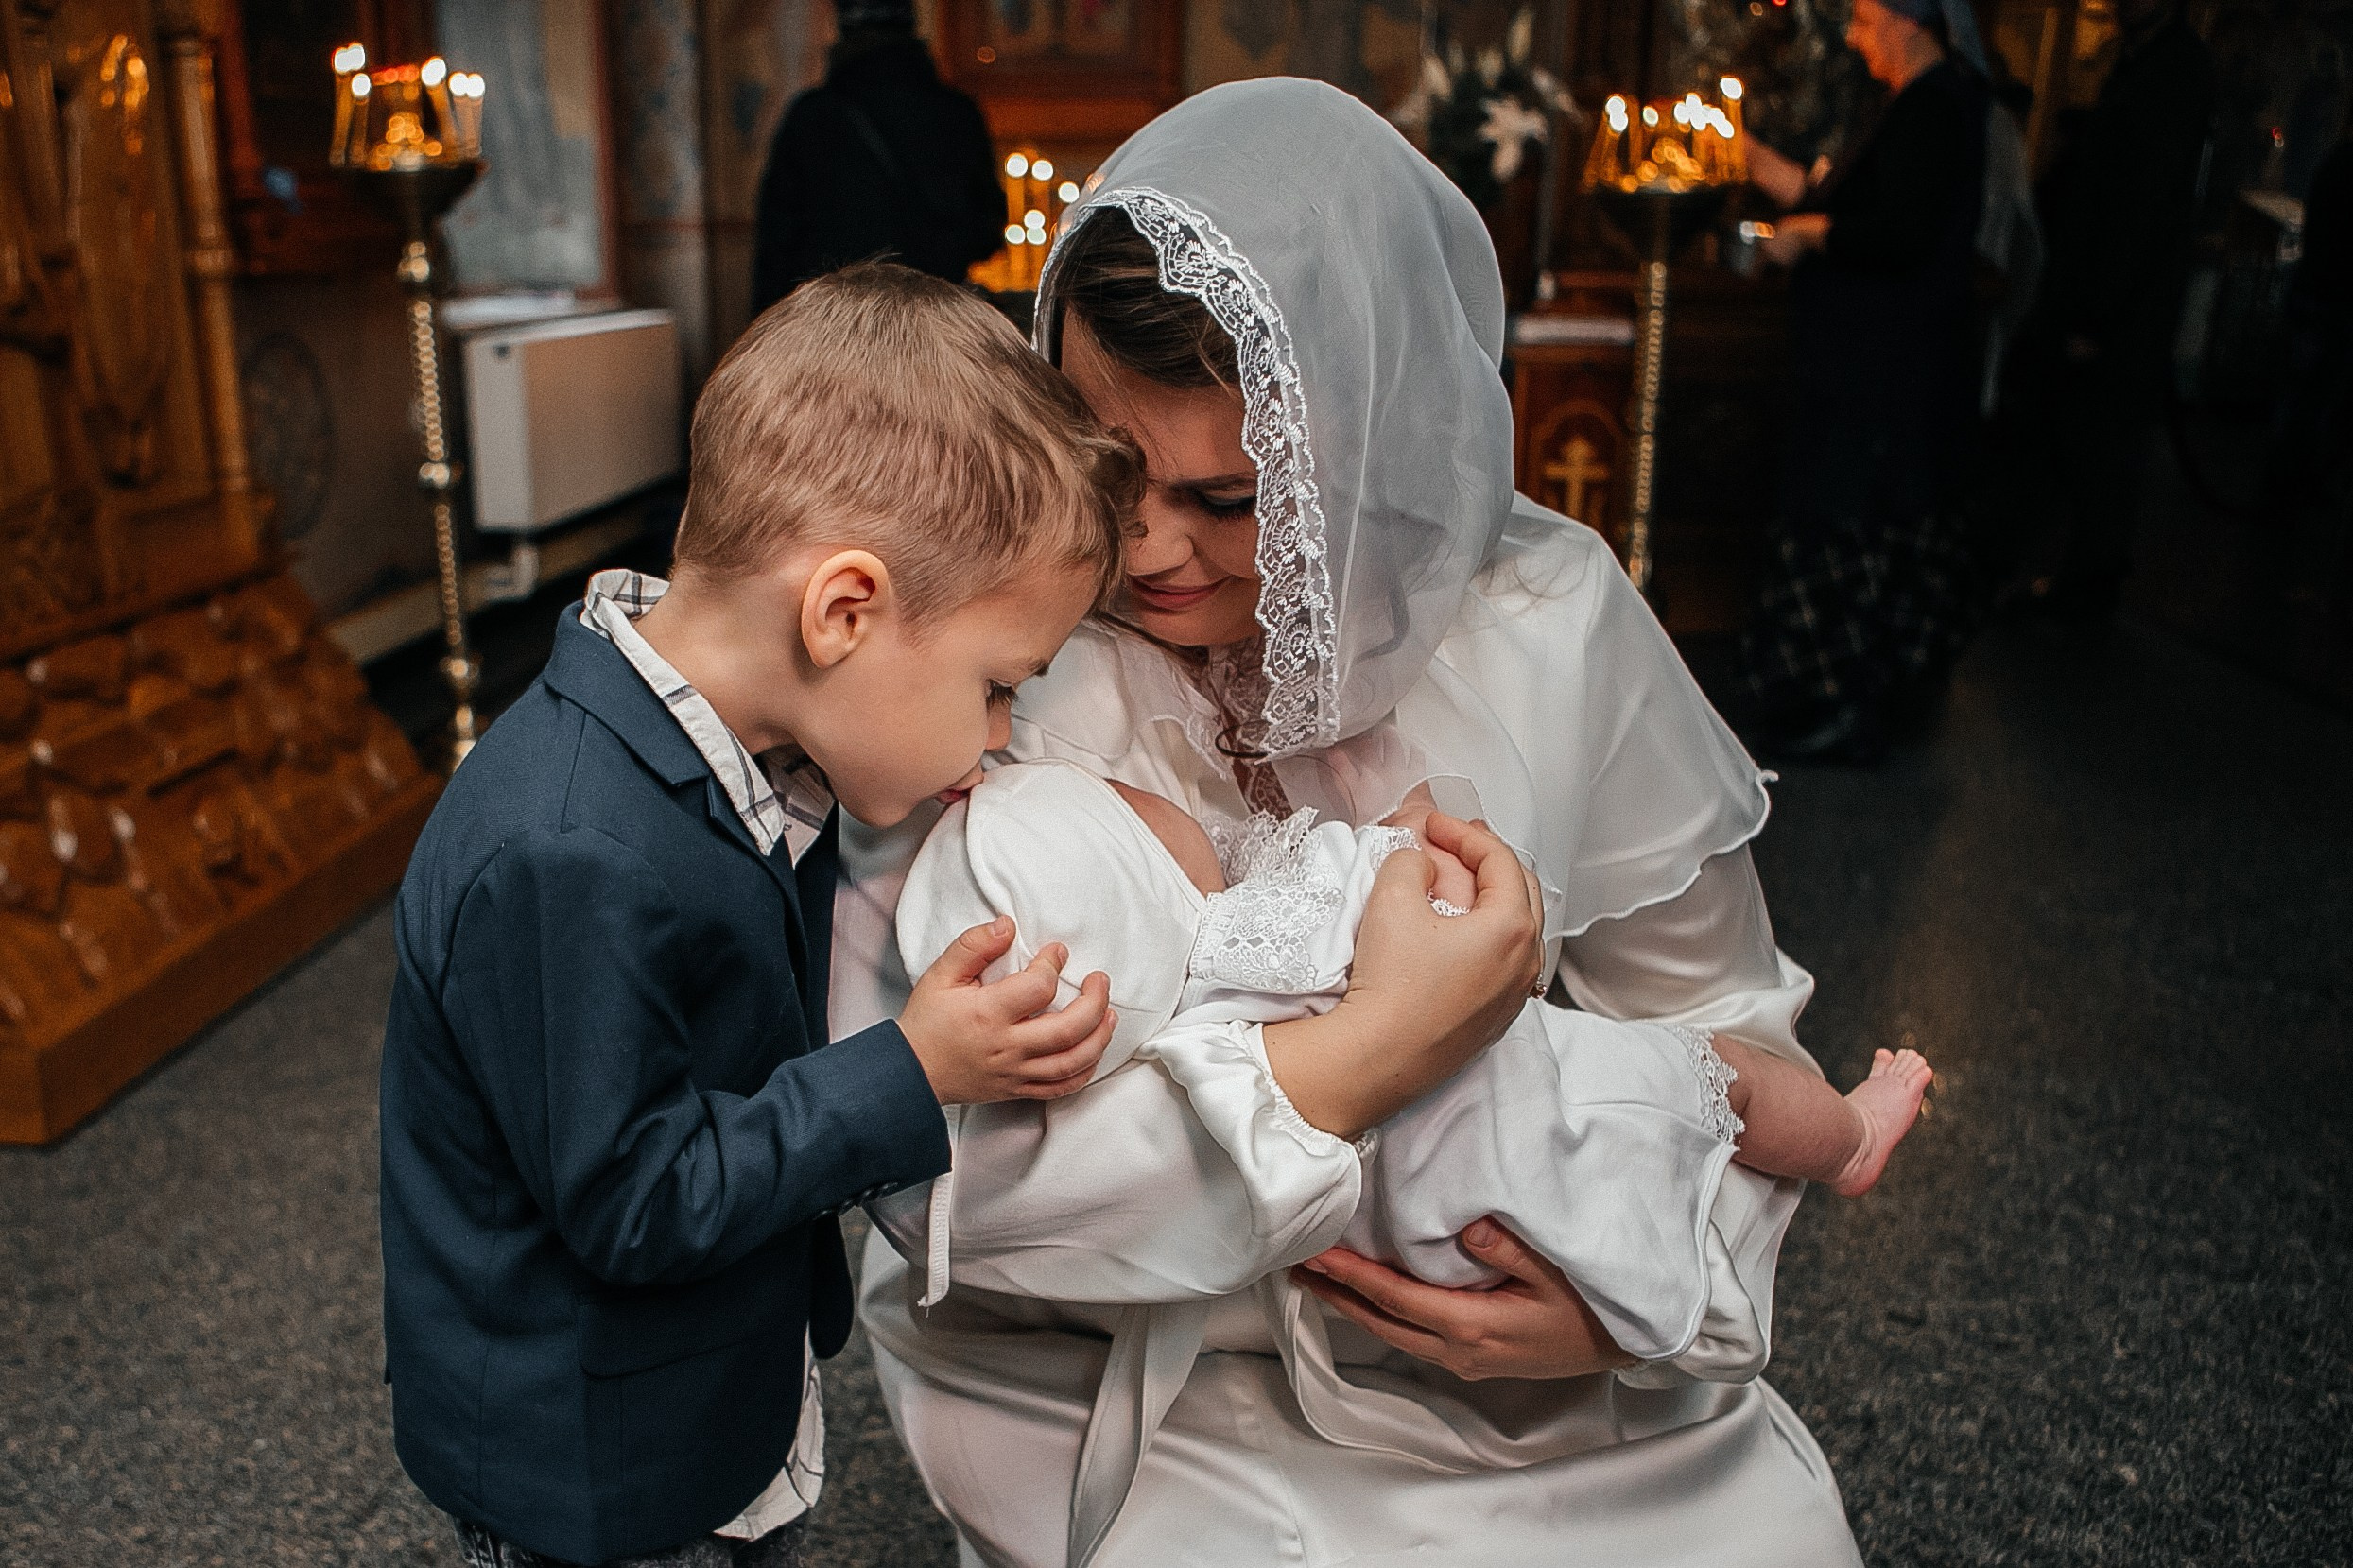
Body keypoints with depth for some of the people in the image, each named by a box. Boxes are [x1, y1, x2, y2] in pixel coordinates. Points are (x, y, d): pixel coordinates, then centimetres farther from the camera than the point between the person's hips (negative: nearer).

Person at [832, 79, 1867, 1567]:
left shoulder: (1549, 621, -11)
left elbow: (1713, 1022, 0)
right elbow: (928, 1167, -23)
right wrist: (1368, 1053, -30)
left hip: (1484, 1337, 3)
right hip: (1121, 1373, -2)